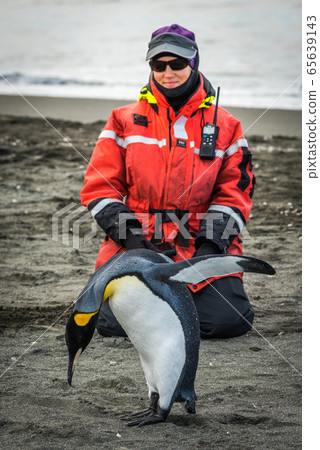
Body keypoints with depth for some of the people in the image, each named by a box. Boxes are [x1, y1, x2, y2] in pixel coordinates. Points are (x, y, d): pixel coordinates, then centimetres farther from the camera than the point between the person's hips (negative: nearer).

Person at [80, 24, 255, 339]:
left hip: (202, 243, 0)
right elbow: (98, 187, 4)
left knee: (229, 320, -20)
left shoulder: (225, 126, 9)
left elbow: (235, 192, 7)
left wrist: (210, 244, -9)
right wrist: (132, 236, -10)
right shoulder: (125, 121, 7)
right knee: (113, 324, -20)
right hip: (134, 243, 0)